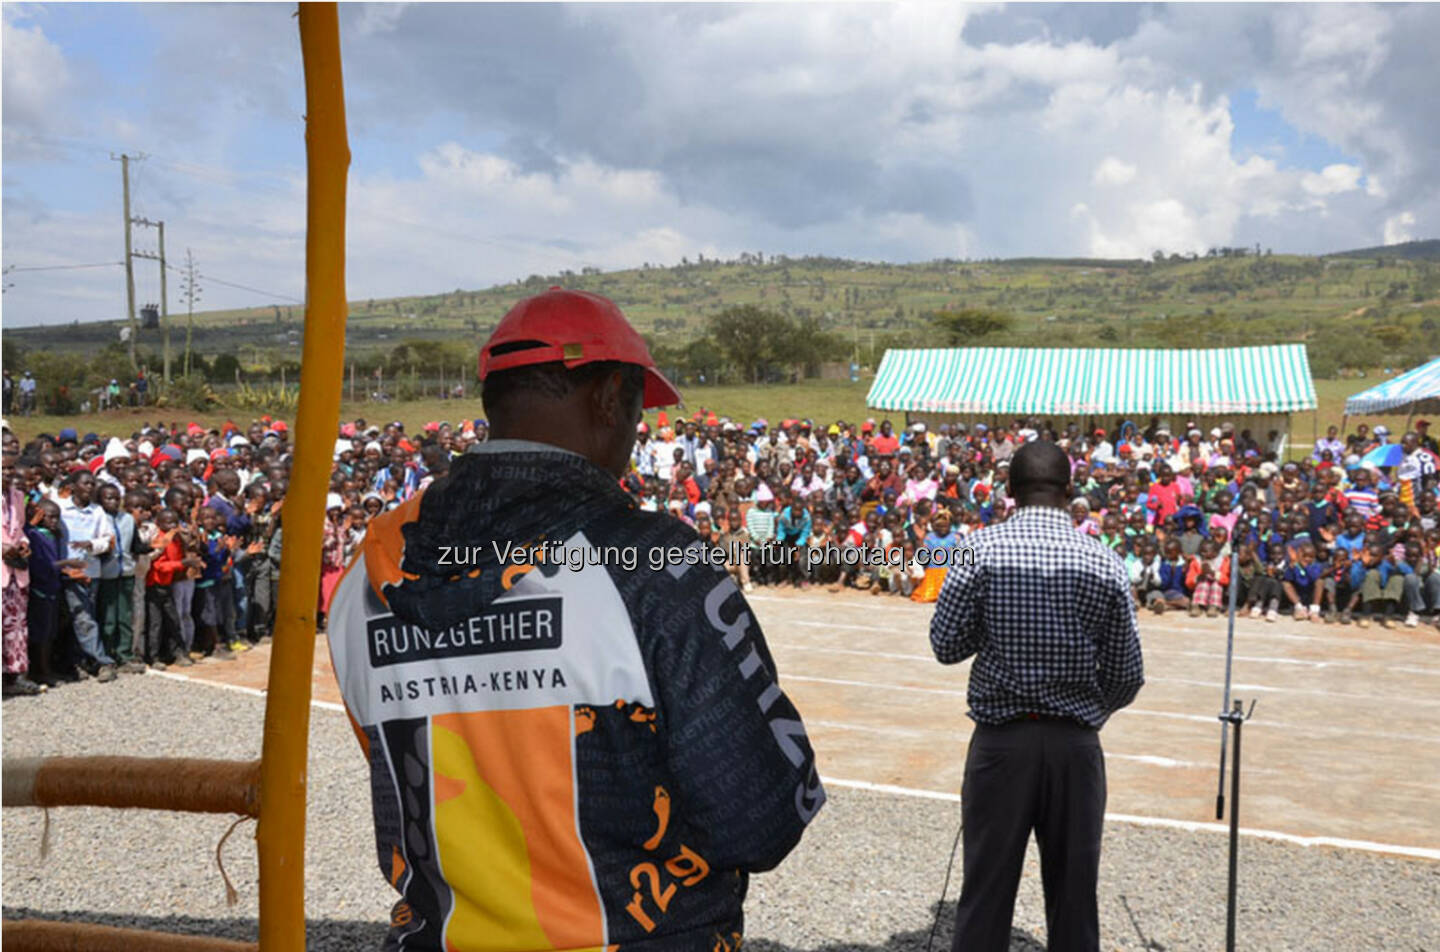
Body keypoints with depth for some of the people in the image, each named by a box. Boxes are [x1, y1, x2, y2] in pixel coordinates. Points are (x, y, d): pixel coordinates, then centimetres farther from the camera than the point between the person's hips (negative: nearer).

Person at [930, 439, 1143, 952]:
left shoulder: (980, 550, -8)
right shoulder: (1105, 563, -3)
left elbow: (946, 645, -3)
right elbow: (1127, 677, 1)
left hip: (1001, 740, -1)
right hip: (1076, 744, 1)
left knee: (986, 890, 8)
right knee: (1074, 892, 13)